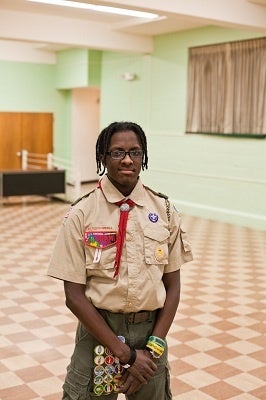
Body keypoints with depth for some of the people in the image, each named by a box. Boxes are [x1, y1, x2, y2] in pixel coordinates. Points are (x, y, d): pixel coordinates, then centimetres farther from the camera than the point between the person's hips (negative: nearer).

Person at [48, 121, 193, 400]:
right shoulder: (81, 215, -10)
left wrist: (153, 348, -8)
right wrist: (125, 353, -14)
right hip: (98, 330, -2)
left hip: (150, 332, 2)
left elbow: (173, 286, 1)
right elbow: (74, 296, -11)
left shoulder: (164, 211, -2)